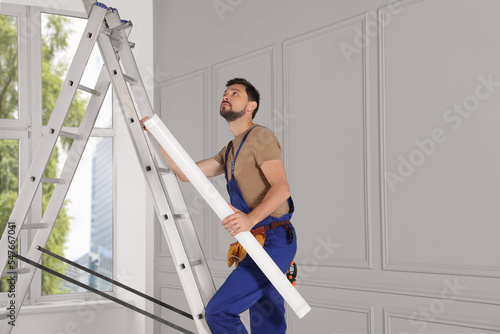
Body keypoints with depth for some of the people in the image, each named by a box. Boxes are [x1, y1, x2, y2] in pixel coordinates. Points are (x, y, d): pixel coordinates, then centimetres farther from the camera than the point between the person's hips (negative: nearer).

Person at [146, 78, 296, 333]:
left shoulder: (259, 136, -7)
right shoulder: (230, 151, 23)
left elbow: (281, 188, -20)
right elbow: (186, 173, 20)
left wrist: (251, 218, -35)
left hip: (272, 242, -10)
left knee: (218, 312, -15)